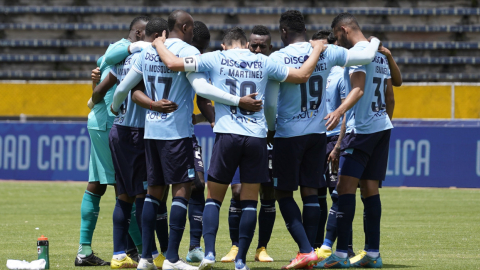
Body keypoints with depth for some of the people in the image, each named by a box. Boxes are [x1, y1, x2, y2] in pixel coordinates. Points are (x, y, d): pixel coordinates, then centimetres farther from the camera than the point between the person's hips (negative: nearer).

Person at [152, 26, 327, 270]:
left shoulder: (215, 59, 5)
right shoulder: (262, 62, 10)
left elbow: (172, 63, 3)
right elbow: (302, 76, 19)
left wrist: (159, 44, 23)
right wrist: (317, 50, 36)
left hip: (227, 134, -1)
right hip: (257, 136, 1)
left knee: (213, 198, 9)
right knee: (250, 201, 8)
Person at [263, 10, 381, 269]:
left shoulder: (277, 58, -12)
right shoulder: (326, 53, -1)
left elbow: (270, 102, -12)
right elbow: (366, 56, 7)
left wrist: (270, 129, 7)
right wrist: (374, 42, 31)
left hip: (288, 134, -4)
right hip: (318, 132, 4)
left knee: (284, 193, 4)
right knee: (310, 191, 9)